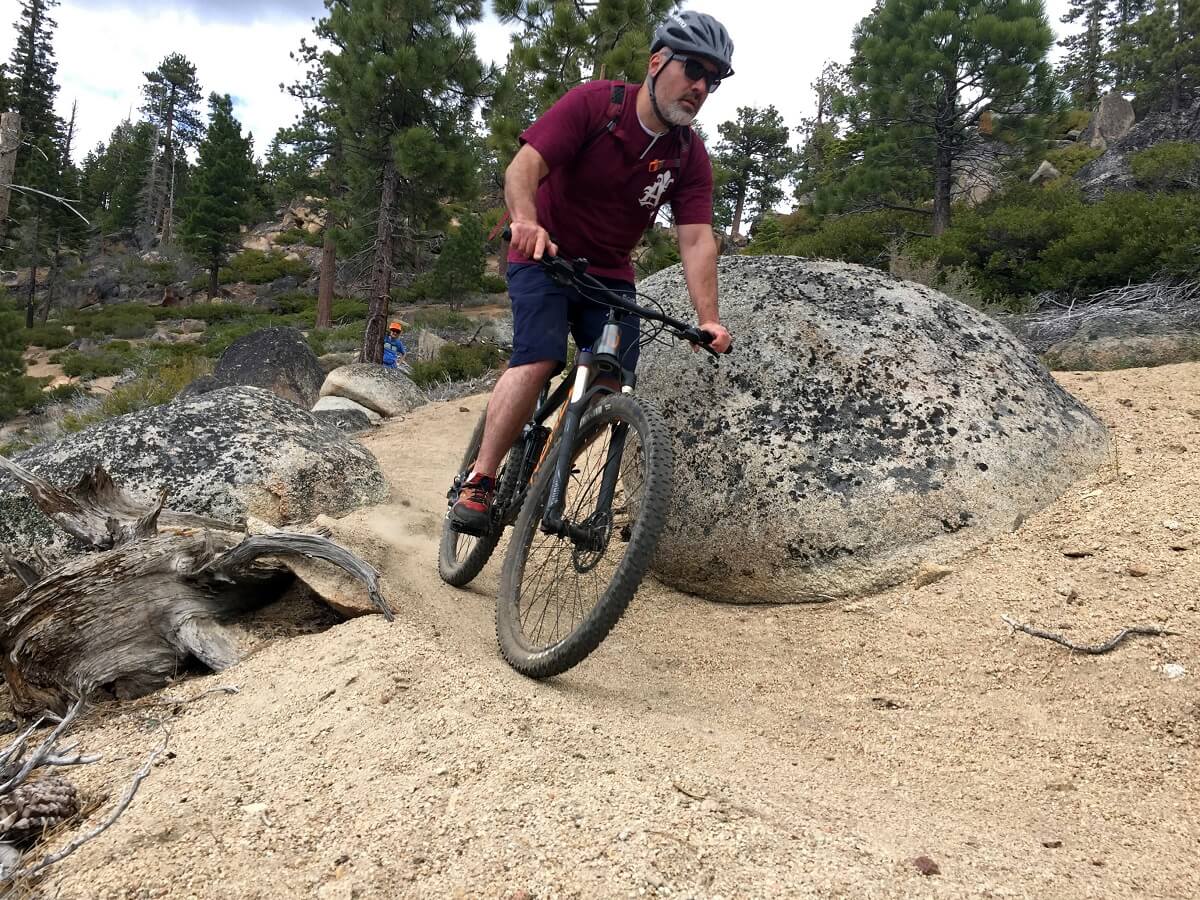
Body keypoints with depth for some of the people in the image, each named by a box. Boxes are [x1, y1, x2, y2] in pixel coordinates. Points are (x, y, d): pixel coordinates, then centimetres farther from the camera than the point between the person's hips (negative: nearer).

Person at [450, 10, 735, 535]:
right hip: (544, 257, -4)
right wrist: (525, 220, -45)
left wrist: (708, 318, -27)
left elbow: (697, 239, -13)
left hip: (610, 275, 4)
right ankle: (479, 481, -16)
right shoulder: (593, 103, -15)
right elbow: (525, 166, -23)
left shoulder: (690, 156, -5)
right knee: (539, 361, -26)